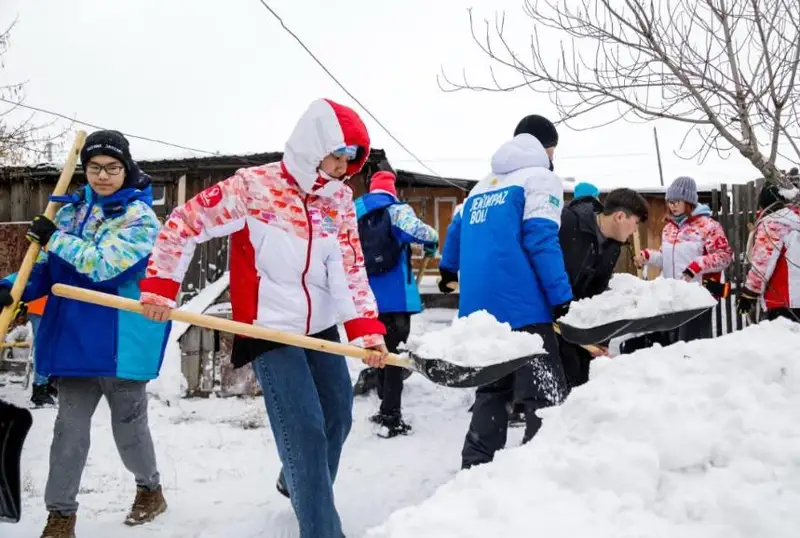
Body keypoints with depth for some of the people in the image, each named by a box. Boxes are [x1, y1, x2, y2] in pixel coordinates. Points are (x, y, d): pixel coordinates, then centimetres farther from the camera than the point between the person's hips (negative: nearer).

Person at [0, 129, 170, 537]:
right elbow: (48, 267, 14)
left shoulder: (140, 217, -8)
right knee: (70, 427, 5)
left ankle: (150, 488, 34)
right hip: (74, 335, 5)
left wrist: (55, 238, -15)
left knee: (128, 425, 10)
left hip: (121, 341, -4)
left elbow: (105, 266, -22)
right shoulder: (70, 210, 10)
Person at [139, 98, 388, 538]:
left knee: (338, 416, 15)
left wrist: (366, 328, -14)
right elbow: (184, 222, -10)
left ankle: (299, 487, 42)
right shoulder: (254, 186, -15)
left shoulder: (339, 198, 1)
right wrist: (160, 286, -13)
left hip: (321, 327, 7)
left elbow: (350, 269, -3)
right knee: (304, 428, -11)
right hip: (270, 330, -6)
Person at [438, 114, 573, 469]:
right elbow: (541, 240, -13)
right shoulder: (539, 178, 1)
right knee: (545, 395, -4)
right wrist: (561, 296, -14)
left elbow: (458, 231, 32)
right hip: (521, 306, -7)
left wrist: (449, 270, 50)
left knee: (491, 393, 17)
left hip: (479, 308, 8)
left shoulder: (482, 185, 22)